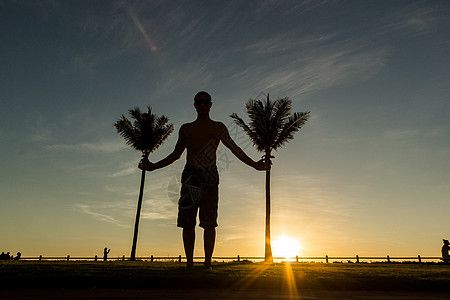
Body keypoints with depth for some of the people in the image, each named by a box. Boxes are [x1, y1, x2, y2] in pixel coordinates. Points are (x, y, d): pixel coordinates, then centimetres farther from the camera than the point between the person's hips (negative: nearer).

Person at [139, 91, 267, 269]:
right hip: (190, 175, 2)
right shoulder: (186, 129, 19)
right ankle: (189, 264, 5)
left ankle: (207, 263, -2)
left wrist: (254, 165, 1)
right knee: (187, 222, -2)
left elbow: (234, 149, 11)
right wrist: (153, 166, 17)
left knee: (209, 221, -7)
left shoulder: (218, 127, 14)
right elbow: (176, 155, 23)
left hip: (210, 175, -1)